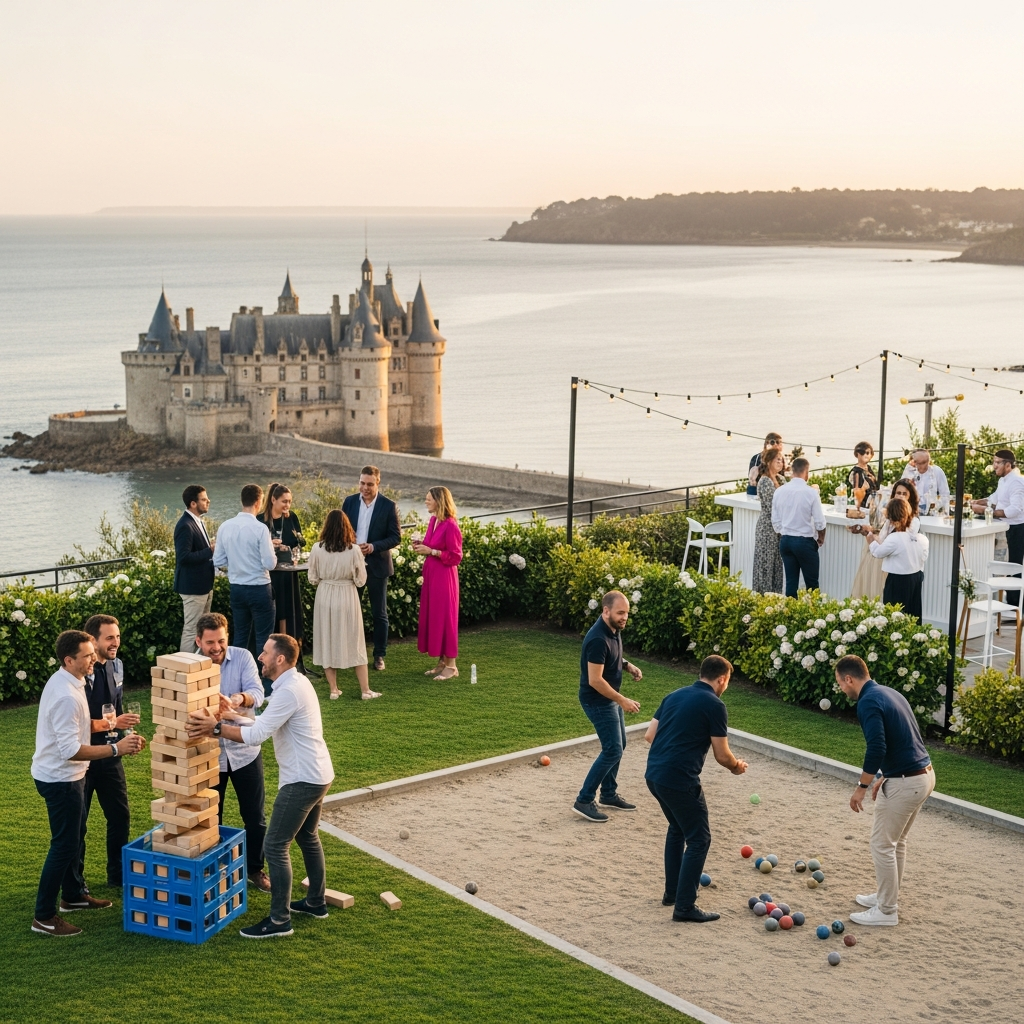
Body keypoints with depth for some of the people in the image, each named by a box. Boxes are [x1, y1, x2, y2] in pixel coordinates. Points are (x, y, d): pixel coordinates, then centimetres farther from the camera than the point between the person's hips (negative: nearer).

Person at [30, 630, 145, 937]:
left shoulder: (65, 682, 4)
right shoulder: (66, 696, -29)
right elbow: (71, 750, -31)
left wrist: (107, 724, 4)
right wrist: (116, 749, -31)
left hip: (66, 775, 10)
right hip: (60, 779, -10)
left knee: (75, 835, 23)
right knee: (64, 845, -2)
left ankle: (73, 895, 40)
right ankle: (44, 917, 6)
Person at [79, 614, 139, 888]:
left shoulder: (116, 666, 3)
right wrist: (113, 723, -26)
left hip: (110, 754, 7)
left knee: (120, 815, 13)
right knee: (77, 820, 7)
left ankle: (118, 874, 28)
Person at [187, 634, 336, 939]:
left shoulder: (289, 691, -23)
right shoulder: (297, 682, 9)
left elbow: (256, 735, -27)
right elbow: (268, 723, 15)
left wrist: (216, 727, -22)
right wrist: (236, 718, 6)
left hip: (302, 780, -11)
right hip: (317, 775, 11)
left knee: (275, 846, -5)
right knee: (307, 838, 24)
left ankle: (279, 921, -1)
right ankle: (316, 902, 38)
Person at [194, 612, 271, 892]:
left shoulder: (242, 658, -9)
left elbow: (258, 693, -21)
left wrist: (241, 698, -45)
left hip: (245, 751, 1)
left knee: (255, 817, 11)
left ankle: (255, 869, 31)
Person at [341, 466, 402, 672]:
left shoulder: (388, 506, -6)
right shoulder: (349, 502, 3)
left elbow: (396, 537, -7)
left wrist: (373, 546, -20)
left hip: (377, 565, -2)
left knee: (379, 613, 5)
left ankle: (379, 655, 14)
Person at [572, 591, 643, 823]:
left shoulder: (614, 630, 0)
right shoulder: (598, 639, -30)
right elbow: (595, 680, -29)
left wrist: (627, 665, 1)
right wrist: (623, 701, -25)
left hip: (611, 698, 10)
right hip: (598, 700, -10)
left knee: (618, 745, 18)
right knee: (613, 750, -8)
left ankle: (608, 794, 32)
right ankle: (584, 801, -1)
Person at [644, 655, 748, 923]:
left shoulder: (675, 695, 15)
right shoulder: (714, 705, -6)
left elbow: (649, 735, 15)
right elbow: (722, 755, -4)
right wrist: (737, 767, 17)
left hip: (653, 774, 8)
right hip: (679, 780, -8)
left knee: (677, 829, 27)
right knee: (699, 839, 4)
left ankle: (672, 892, 34)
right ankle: (685, 906, 2)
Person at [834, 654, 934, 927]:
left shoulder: (868, 702, -16)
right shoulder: (889, 692, 13)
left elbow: (876, 749, -24)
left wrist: (862, 786, -14)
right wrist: (884, 777, 24)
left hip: (905, 782, -10)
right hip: (924, 774, 10)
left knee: (882, 845, 3)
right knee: (896, 841, 22)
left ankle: (886, 910, 11)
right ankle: (887, 896, 33)